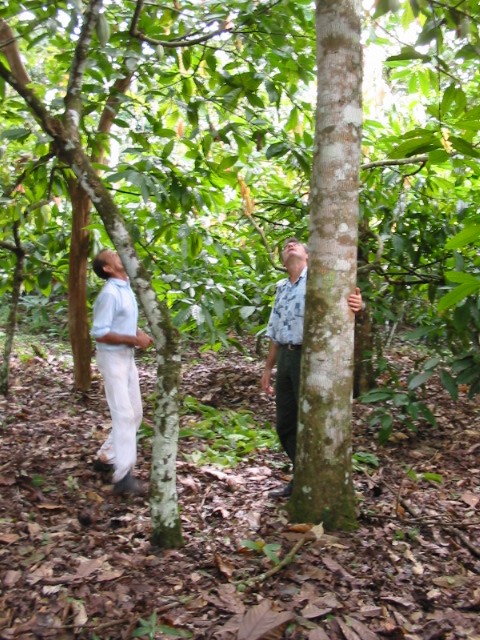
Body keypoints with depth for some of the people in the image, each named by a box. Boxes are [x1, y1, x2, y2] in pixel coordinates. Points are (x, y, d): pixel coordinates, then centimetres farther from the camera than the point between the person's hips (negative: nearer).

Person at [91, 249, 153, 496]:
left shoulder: (125, 288, 9)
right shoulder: (110, 293, -19)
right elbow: (100, 333, -22)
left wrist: (139, 333, 1)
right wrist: (134, 340, -20)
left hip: (127, 356, 9)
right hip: (112, 357, -9)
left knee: (134, 413, 14)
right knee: (123, 414, -10)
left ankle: (105, 457, 27)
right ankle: (123, 476, -6)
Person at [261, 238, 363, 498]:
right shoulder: (281, 288, 18)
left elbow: (340, 301, -17)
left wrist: (357, 304, -40)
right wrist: (268, 368, 20)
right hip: (285, 358, 7)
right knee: (285, 424, 13)